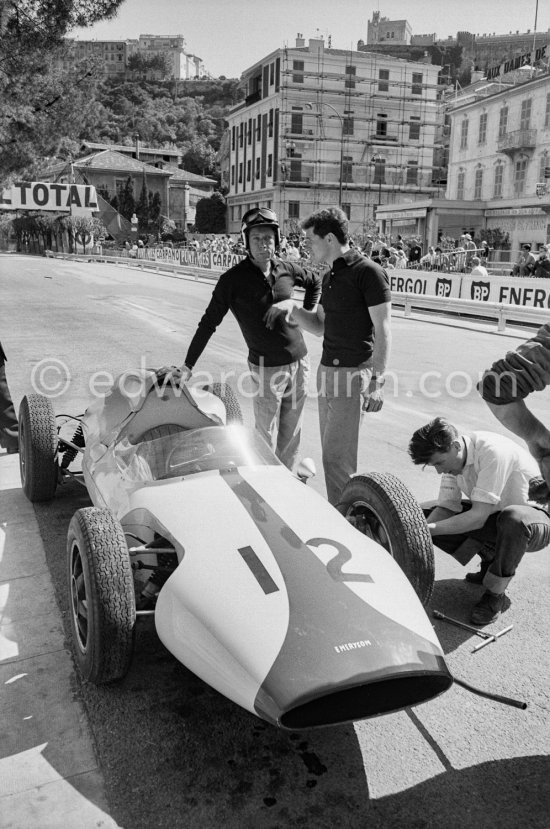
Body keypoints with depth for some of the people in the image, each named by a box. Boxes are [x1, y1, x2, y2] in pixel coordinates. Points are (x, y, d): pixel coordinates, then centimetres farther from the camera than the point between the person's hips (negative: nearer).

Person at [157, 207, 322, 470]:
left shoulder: (287, 269, 2)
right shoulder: (233, 279, -10)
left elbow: (315, 281, 24)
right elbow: (208, 324, -8)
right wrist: (187, 367, -11)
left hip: (299, 361, 5)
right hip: (266, 367, -4)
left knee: (291, 434, 14)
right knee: (267, 437, 0)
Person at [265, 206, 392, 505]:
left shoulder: (369, 272, -11)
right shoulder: (329, 277, 14)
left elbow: (383, 330, -14)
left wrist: (377, 380, -19)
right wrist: (292, 307, 4)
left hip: (353, 374, -8)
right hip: (327, 371, 8)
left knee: (338, 457, -7)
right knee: (331, 453, 12)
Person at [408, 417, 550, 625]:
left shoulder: (493, 452, -32)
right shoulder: (450, 458, -8)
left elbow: (478, 517, -34)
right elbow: (446, 508, -7)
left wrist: (429, 529, -34)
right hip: (493, 514, 7)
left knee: (512, 518, -42)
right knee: (427, 518, -9)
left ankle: (495, 594, -17)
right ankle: (491, 561, 10)